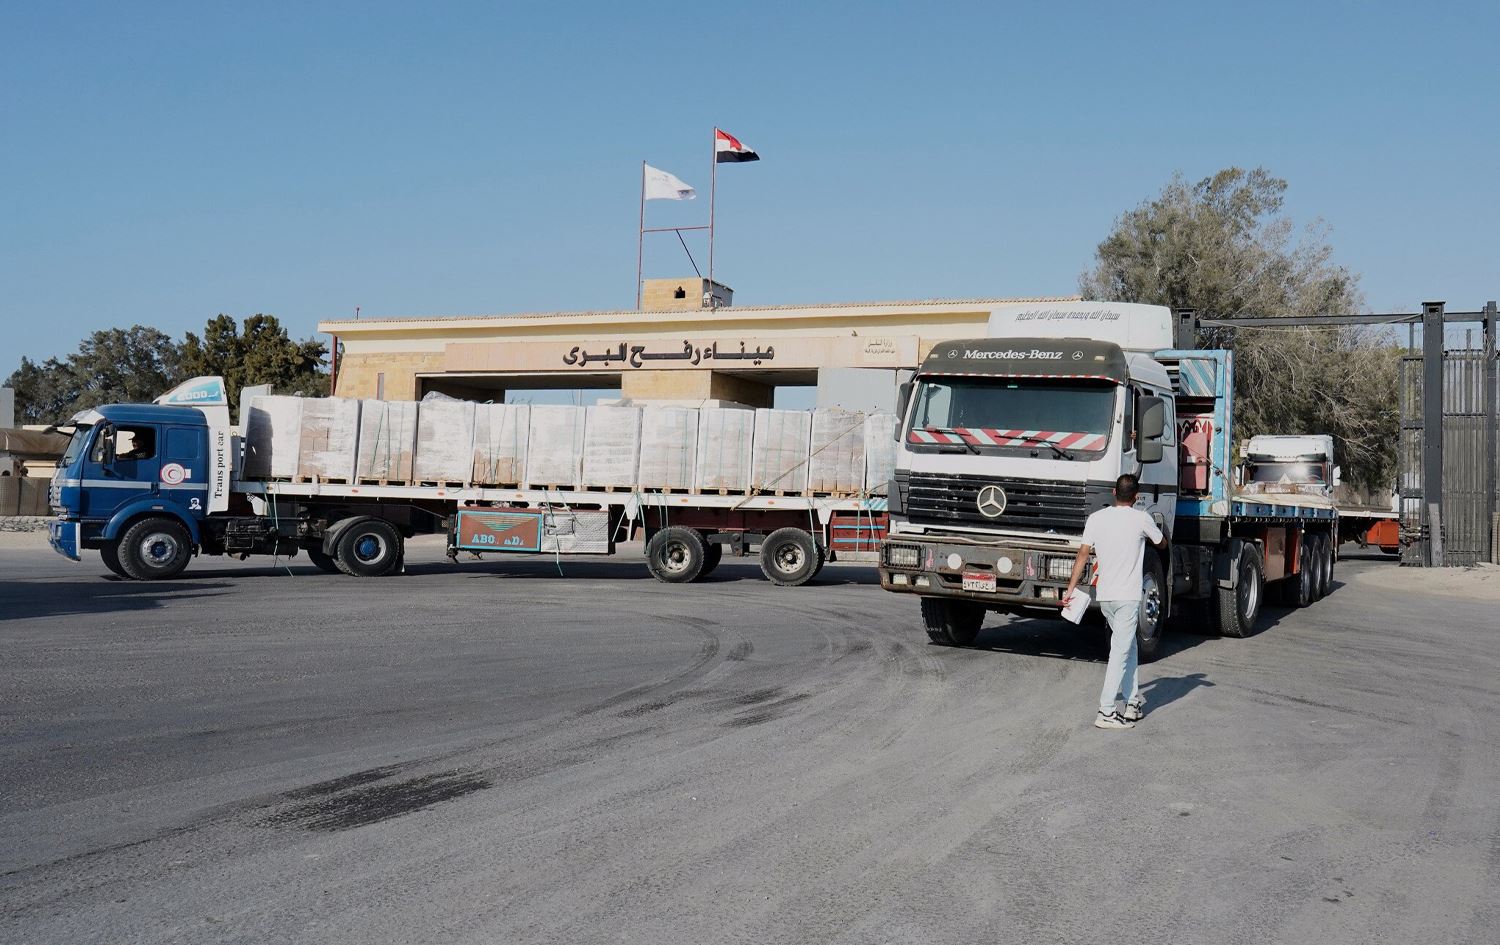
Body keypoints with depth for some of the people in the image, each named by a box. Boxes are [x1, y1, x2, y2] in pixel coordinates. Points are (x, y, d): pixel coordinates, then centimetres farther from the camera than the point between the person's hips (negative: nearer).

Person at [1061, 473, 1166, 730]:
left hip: (1104, 595, 5)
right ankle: (1106, 712, -8)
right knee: (1120, 652, -4)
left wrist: (1071, 588, 2)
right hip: (1128, 596, -5)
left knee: (1127, 645, 20)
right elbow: (1162, 544, 13)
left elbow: (1083, 554, -2)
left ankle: (1133, 701, 24)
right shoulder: (1141, 519, -5)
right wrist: (1147, 533, 35)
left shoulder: (1096, 518, 2)